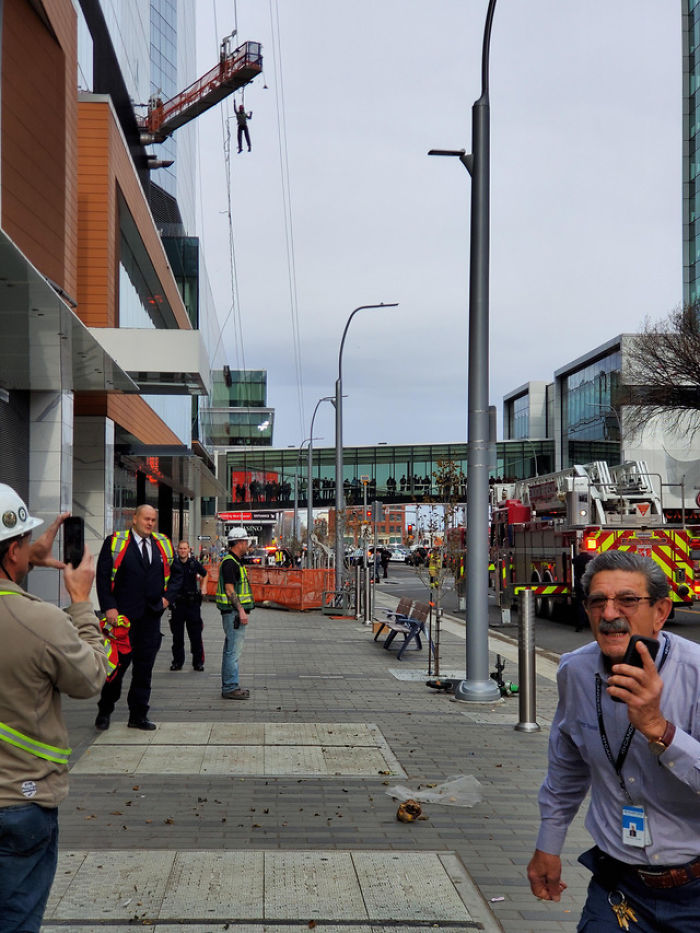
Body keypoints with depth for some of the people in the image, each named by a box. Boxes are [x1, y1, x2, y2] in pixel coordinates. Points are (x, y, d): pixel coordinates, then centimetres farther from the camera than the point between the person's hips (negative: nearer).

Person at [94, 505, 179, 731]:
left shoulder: (163, 545, 11)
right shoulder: (115, 542, -2)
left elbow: (177, 572, 20)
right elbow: (102, 576, -6)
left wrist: (168, 597, 6)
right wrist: (109, 607, -13)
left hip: (151, 617, 4)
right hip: (122, 615, -4)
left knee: (144, 667, 7)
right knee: (118, 664, 1)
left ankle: (138, 716, 15)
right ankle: (104, 712, 18)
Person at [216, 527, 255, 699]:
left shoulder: (236, 562, 17)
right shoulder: (230, 563, -15)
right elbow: (230, 590, -20)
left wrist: (243, 610, 22)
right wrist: (241, 611, -22)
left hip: (236, 612, 11)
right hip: (234, 612, -11)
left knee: (231, 650, 13)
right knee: (233, 650, -8)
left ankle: (229, 686, 19)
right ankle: (230, 688, -6)